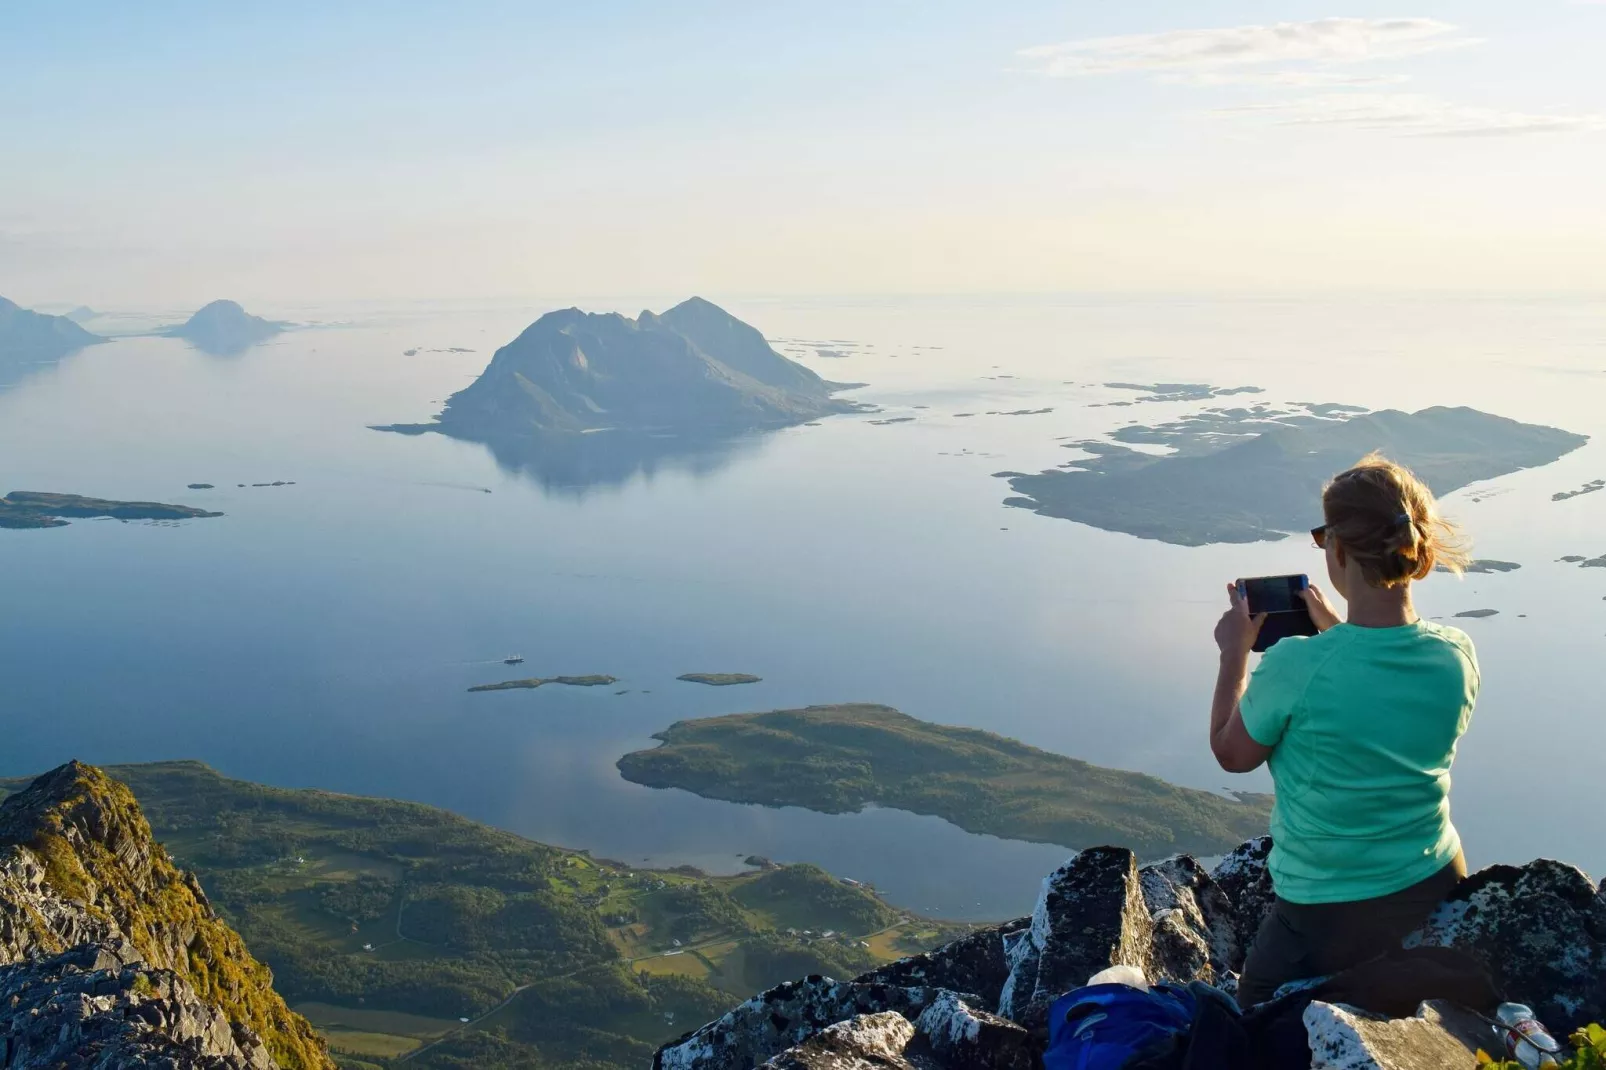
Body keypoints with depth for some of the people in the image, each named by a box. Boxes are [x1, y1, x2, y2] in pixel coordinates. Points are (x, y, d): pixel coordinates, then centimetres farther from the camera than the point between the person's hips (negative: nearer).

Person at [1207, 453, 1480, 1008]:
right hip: (1437, 891, 5)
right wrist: (1334, 630, 19)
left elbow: (1231, 752, -6)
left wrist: (1235, 652, 5)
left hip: (1328, 918, -5)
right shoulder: (1457, 656, -10)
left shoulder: (1295, 666, -25)